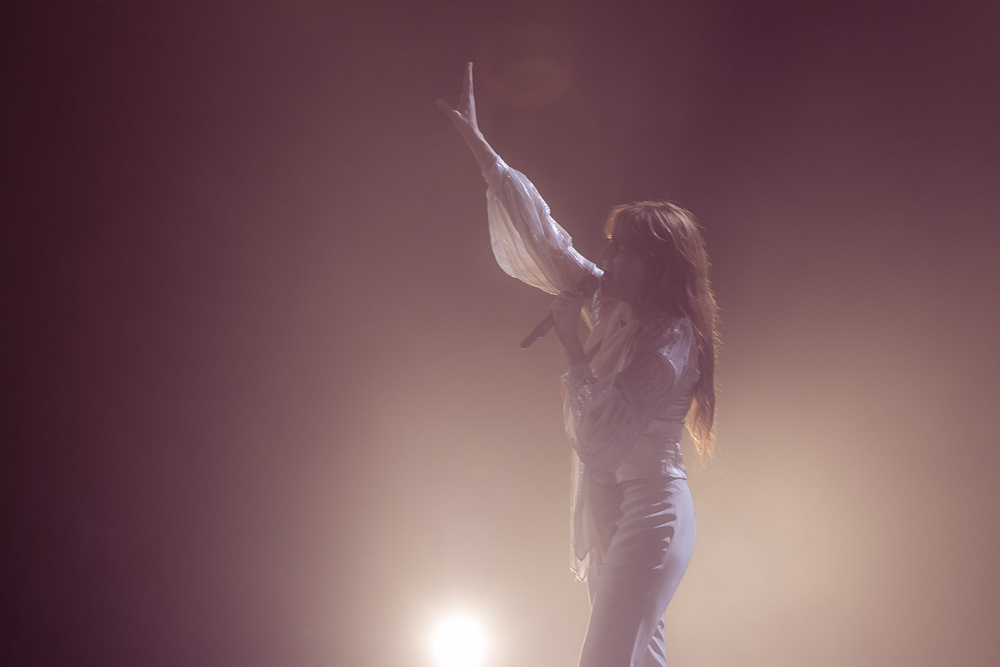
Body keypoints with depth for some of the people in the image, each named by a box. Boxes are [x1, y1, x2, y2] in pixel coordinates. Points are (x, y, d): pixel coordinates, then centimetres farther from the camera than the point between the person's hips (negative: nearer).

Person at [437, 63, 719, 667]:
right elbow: (541, 235, 12)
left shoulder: (670, 341, -15)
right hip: (608, 510, 9)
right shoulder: (605, 305, 7)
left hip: (648, 514, -9)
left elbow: (603, 436, -22)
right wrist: (477, 143, 13)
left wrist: (574, 349, -16)